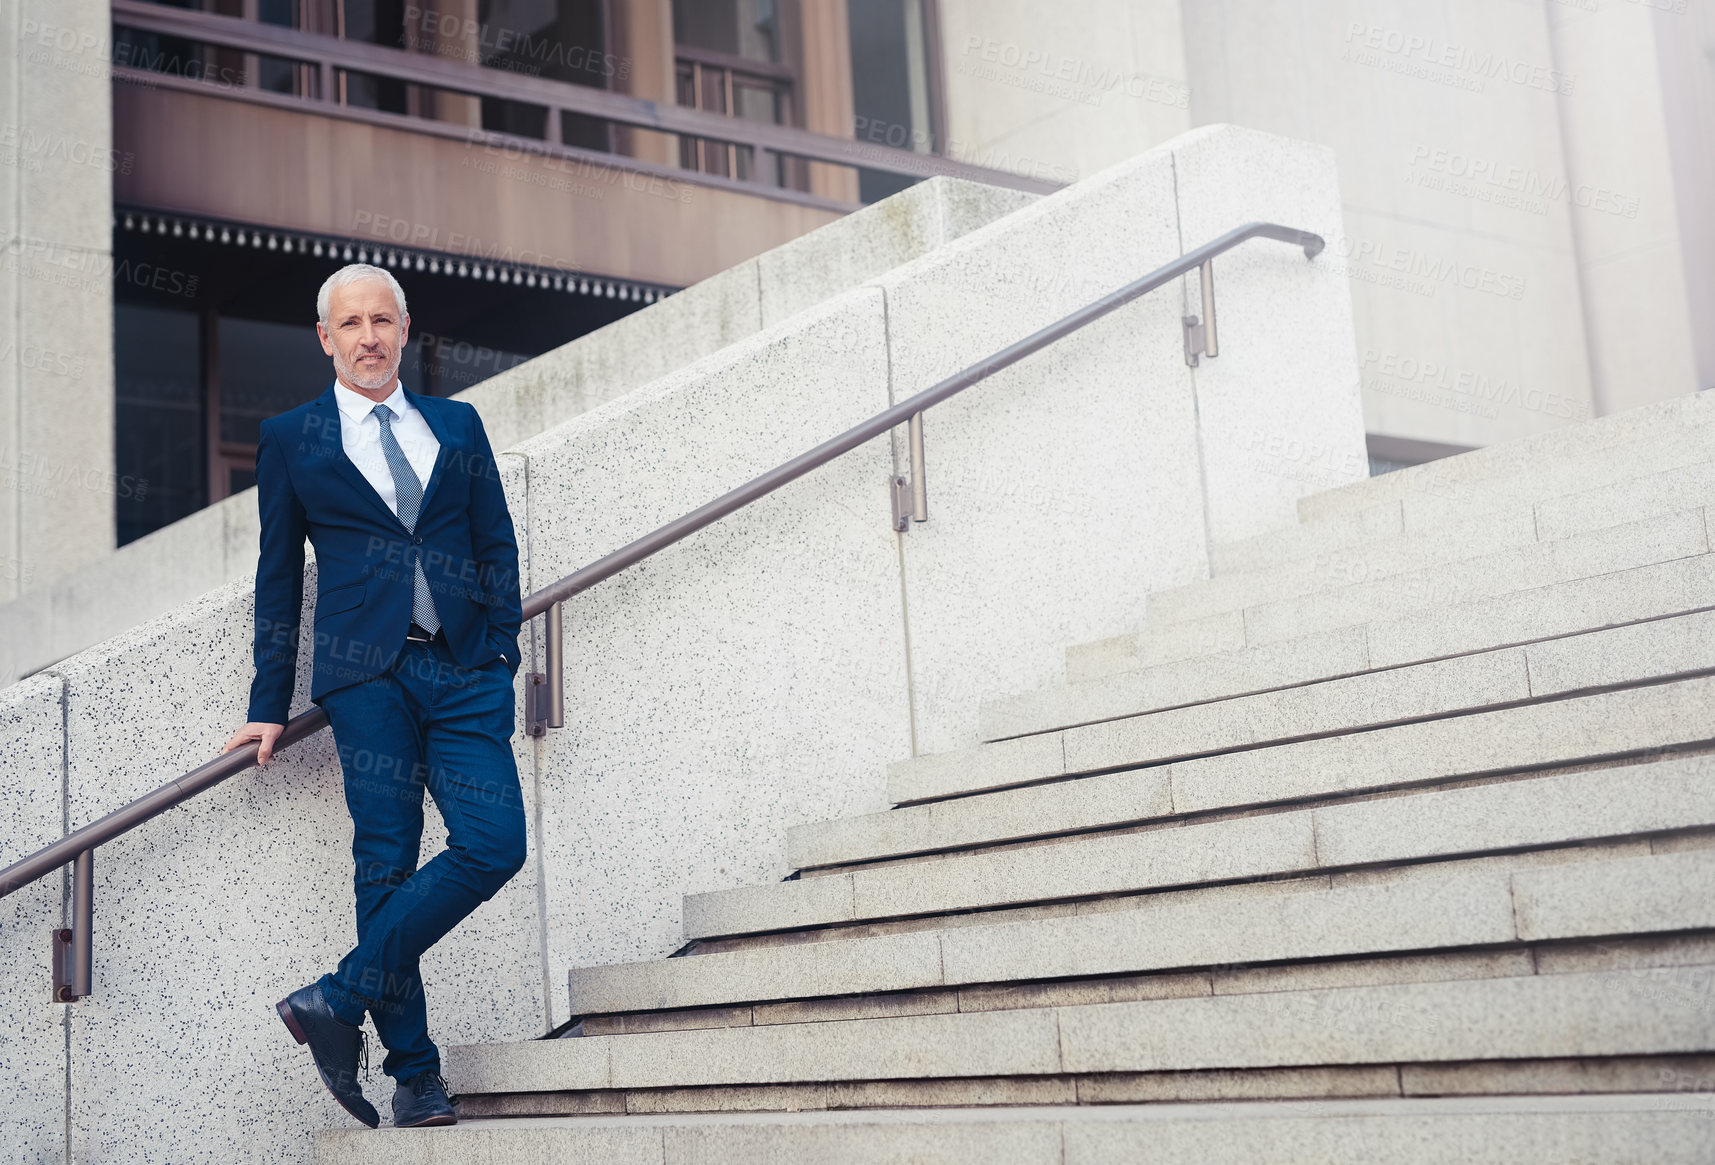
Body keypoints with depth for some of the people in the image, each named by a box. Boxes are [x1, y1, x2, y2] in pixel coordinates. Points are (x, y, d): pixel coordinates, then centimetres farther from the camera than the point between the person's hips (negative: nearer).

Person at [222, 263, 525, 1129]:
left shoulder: (458, 425, 17)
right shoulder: (291, 439, 12)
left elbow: (498, 546, 17)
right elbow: (278, 576, 13)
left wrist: (503, 649, 4)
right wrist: (271, 704, 11)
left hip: (464, 670, 2)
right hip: (365, 670, -2)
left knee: (495, 844, -13)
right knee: (386, 863, -5)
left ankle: (341, 997, -3)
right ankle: (413, 1070, 4)